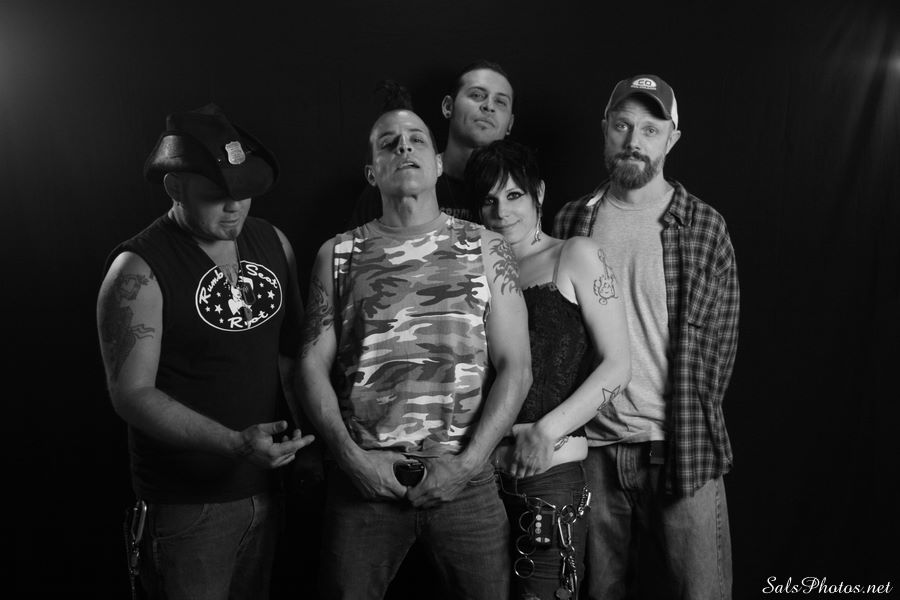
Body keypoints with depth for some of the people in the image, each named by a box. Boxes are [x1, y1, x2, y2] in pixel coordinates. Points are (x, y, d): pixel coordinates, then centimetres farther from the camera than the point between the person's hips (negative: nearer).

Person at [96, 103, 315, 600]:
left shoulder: (272, 243, 3)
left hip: (265, 483, 6)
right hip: (188, 501, -5)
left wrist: (310, 438, 1)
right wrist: (235, 443, -29)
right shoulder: (140, 270, -14)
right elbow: (131, 393, -18)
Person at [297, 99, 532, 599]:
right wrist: (350, 456, -9)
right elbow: (313, 365, 4)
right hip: (361, 479, 0)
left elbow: (515, 367, 0)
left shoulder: (486, 249, 4)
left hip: (465, 478, 0)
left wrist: (467, 464, -9)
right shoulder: (339, 255, 6)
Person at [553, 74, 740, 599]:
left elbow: (719, 340, 1)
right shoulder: (572, 222, 6)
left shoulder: (705, 227, 0)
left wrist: (691, 429, -3)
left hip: (682, 450, -2)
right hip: (592, 446, 2)